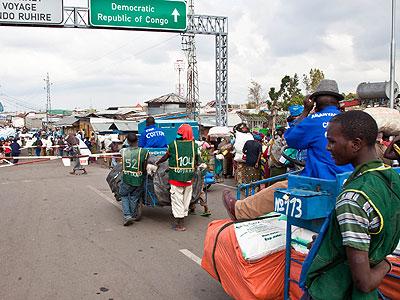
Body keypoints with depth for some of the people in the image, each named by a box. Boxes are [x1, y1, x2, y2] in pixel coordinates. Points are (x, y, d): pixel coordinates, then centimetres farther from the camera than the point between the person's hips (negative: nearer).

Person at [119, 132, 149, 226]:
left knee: (124, 196, 21)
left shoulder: (123, 151, -10)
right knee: (134, 197, 19)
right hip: (138, 180, -1)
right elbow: (144, 168, -12)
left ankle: (127, 216, 10)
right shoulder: (144, 152, -16)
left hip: (126, 179, 1)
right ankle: (134, 215, 35)